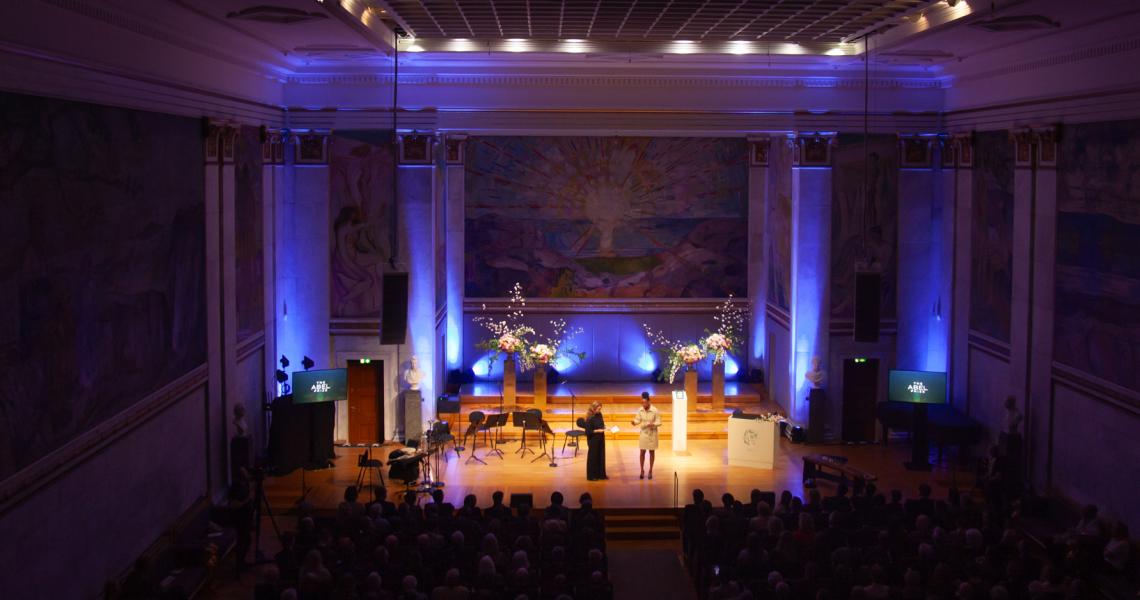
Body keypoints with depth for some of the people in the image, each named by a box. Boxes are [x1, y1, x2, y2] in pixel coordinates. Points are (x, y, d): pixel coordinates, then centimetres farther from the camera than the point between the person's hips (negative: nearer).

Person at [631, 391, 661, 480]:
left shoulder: (655, 410, -17)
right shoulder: (640, 410, -7)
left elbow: (659, 422, -12)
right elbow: (638, 420, -1)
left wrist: (653, 424, -31)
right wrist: (634, 422, -22)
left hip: (652, 433, -2)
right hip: (643, 433, 2)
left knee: (652, 452, 9)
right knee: (642, 452, 3)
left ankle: (650, 471, 20)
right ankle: (642, 471, 16)